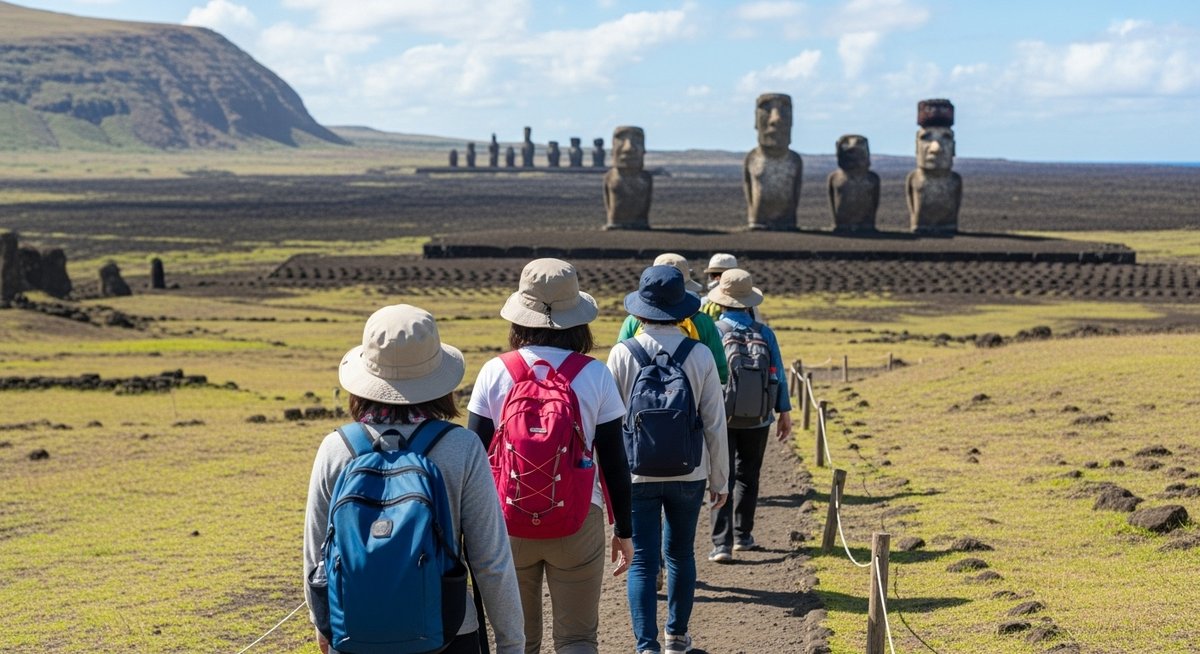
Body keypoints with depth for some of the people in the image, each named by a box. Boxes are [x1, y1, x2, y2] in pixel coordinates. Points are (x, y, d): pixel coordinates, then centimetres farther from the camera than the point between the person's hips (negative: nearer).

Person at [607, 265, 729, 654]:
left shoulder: (622, 355, -9)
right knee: (680, 553, 18)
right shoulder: (700, 356, -7)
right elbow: (715, 424, -2)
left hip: (637, 474, -1)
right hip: (688, 475, 2)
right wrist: (719, 479, 9)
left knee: (642, 560, 2)